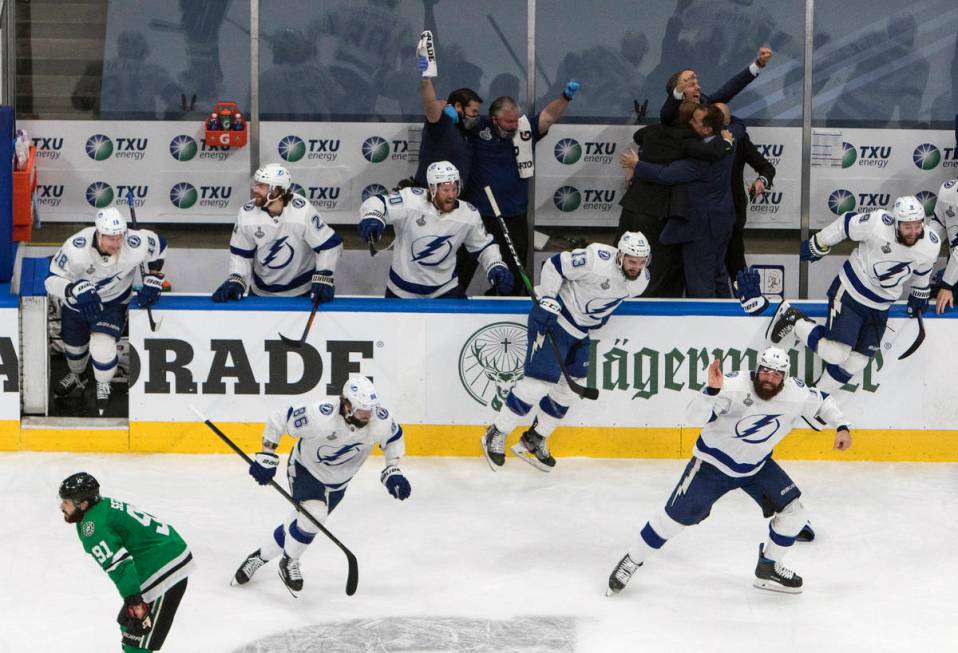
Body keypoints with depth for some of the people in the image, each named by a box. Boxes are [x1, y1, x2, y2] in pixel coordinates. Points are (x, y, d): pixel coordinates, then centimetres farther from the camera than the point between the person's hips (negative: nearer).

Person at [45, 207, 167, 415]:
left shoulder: (135, 245, -32)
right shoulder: (76, 248, -37)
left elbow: (158, 245, -8)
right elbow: (52, 279, -29)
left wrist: (152, 281, -7)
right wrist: (76, 290, -47)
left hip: (113, 302, -1)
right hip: (77, 303, 1)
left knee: (102, 347, -18)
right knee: (74, 345, 21)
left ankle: (103, 386, 17)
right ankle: (76, 377, 58)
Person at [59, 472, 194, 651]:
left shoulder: (92, 526, -18)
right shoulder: (105, 505, 12)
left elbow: (119, 565, -26)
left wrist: (135, 603, -26)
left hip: (165, 574, -11)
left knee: (137, 643, -9)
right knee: (128, 623, 24)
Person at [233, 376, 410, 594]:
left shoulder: (380, 419, -25)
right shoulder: (320, 416, -37)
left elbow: (394, 439, -2)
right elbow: (278, 420, -25)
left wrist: (392, 472, -12)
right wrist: (266, 456, -24)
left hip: (337, 482, 5)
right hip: (306, 468, -5)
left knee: (303, 525, 13)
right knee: (314, 514, -28)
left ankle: (260, 556, 37)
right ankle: (288, 562, -1)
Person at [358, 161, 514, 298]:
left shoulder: (469, 215, -10)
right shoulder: (411, 200, -21)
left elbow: (484, 246, 4)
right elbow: (376, 203, -20)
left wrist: (496, 267, -13)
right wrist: (373, 217, -43)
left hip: (444, 289, 2)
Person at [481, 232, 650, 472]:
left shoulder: (641, 280, -4)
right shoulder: (598, 260, -28)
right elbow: (554, 265, -20)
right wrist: (547, 300, -21)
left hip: (581, 331, 8)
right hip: (554, 317, -8)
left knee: (568, 389, 12)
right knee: (539, 381, -13)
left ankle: (534, 441, 28)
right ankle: (496, 434, -1)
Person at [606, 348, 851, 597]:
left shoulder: (796, 394, -17)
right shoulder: (734, 385, -31)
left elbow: (823, 402, 5)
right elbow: (694, 417, -37)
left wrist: (842, 427, -8)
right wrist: (712, 390, -53)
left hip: (757, 465, 5)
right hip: (713, 461, -4)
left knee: (793, 513, -4)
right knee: (677, 515, -7)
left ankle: (768, 568, 17)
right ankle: (632, 560, 12)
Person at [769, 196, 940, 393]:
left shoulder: (931, 245, -13)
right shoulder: (877, 224, -27)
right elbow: (846, 224, -10)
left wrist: (920, 293, 22)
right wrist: (818, 245, 0)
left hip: (880, 307, 5)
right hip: (850, 291, -5)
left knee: (856, 361, 4)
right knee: (835, 353, -14)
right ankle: (794, 320, 9)